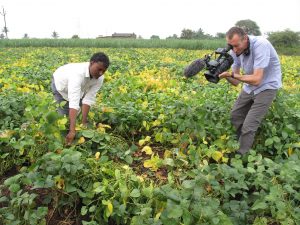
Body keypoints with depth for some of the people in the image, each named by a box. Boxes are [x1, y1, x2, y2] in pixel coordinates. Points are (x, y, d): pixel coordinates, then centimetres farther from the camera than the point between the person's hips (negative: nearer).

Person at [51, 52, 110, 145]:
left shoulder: (99, 78, -29)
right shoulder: (78, 73, -48)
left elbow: (89, 99, -30)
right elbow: (74, 102, -55)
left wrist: (84, 122, -37)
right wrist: (72, 130, -61)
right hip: (61, 84, -5)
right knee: (65, 113, -7)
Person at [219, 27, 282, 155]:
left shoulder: (260, 45, -30)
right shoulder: (235, 51, -10)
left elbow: (256, 80, -33)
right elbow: (236, 82, -8)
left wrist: (232, 74, -38)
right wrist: (225, 75, -28)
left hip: (266, 87, -7)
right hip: (249, 87, 7)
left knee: (248, 126, -10)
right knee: (234, 117, 11)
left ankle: (240, 157, 8)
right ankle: (244, 144, 32)